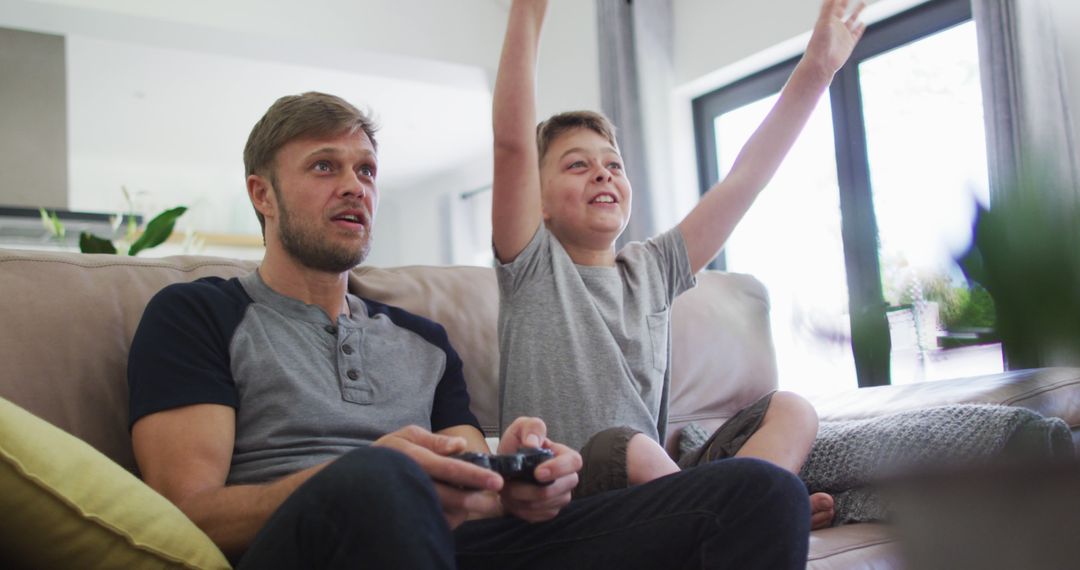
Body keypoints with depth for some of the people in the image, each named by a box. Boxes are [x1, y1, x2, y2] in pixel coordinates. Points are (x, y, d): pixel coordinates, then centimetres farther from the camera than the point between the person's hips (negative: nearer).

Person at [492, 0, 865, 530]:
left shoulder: (652, 268, 14)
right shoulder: (533, 270, -1)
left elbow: (746, 176, 11)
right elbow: (513, 143, -16)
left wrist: (815, 69, 8)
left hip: (651, 483, 6)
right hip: (558, 499, -6)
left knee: (790, 409, -8)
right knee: (625, 446, -36)